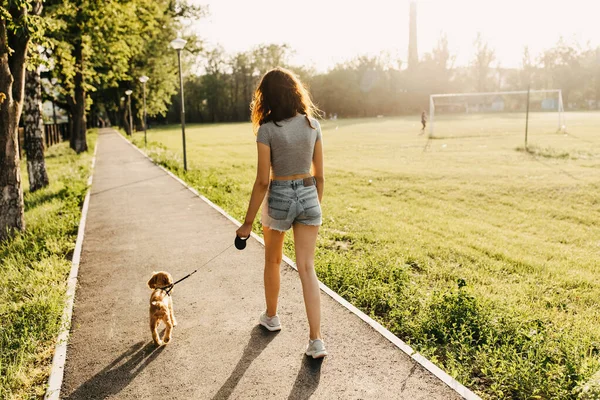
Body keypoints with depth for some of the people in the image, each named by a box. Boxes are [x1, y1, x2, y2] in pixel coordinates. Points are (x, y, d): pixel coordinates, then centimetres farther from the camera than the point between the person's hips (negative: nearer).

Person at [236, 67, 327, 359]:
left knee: (273, 261, 21)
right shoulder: (312, 124, 0)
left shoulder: (267, 129, -13)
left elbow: (263, 181, -14)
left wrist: (248, 222, -6)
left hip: (279, 198, -3)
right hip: (309, 197, 3)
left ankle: (271, 316, 41)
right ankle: (316, 340, 2)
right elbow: (319, 175, 4)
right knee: (307, 268, 5)